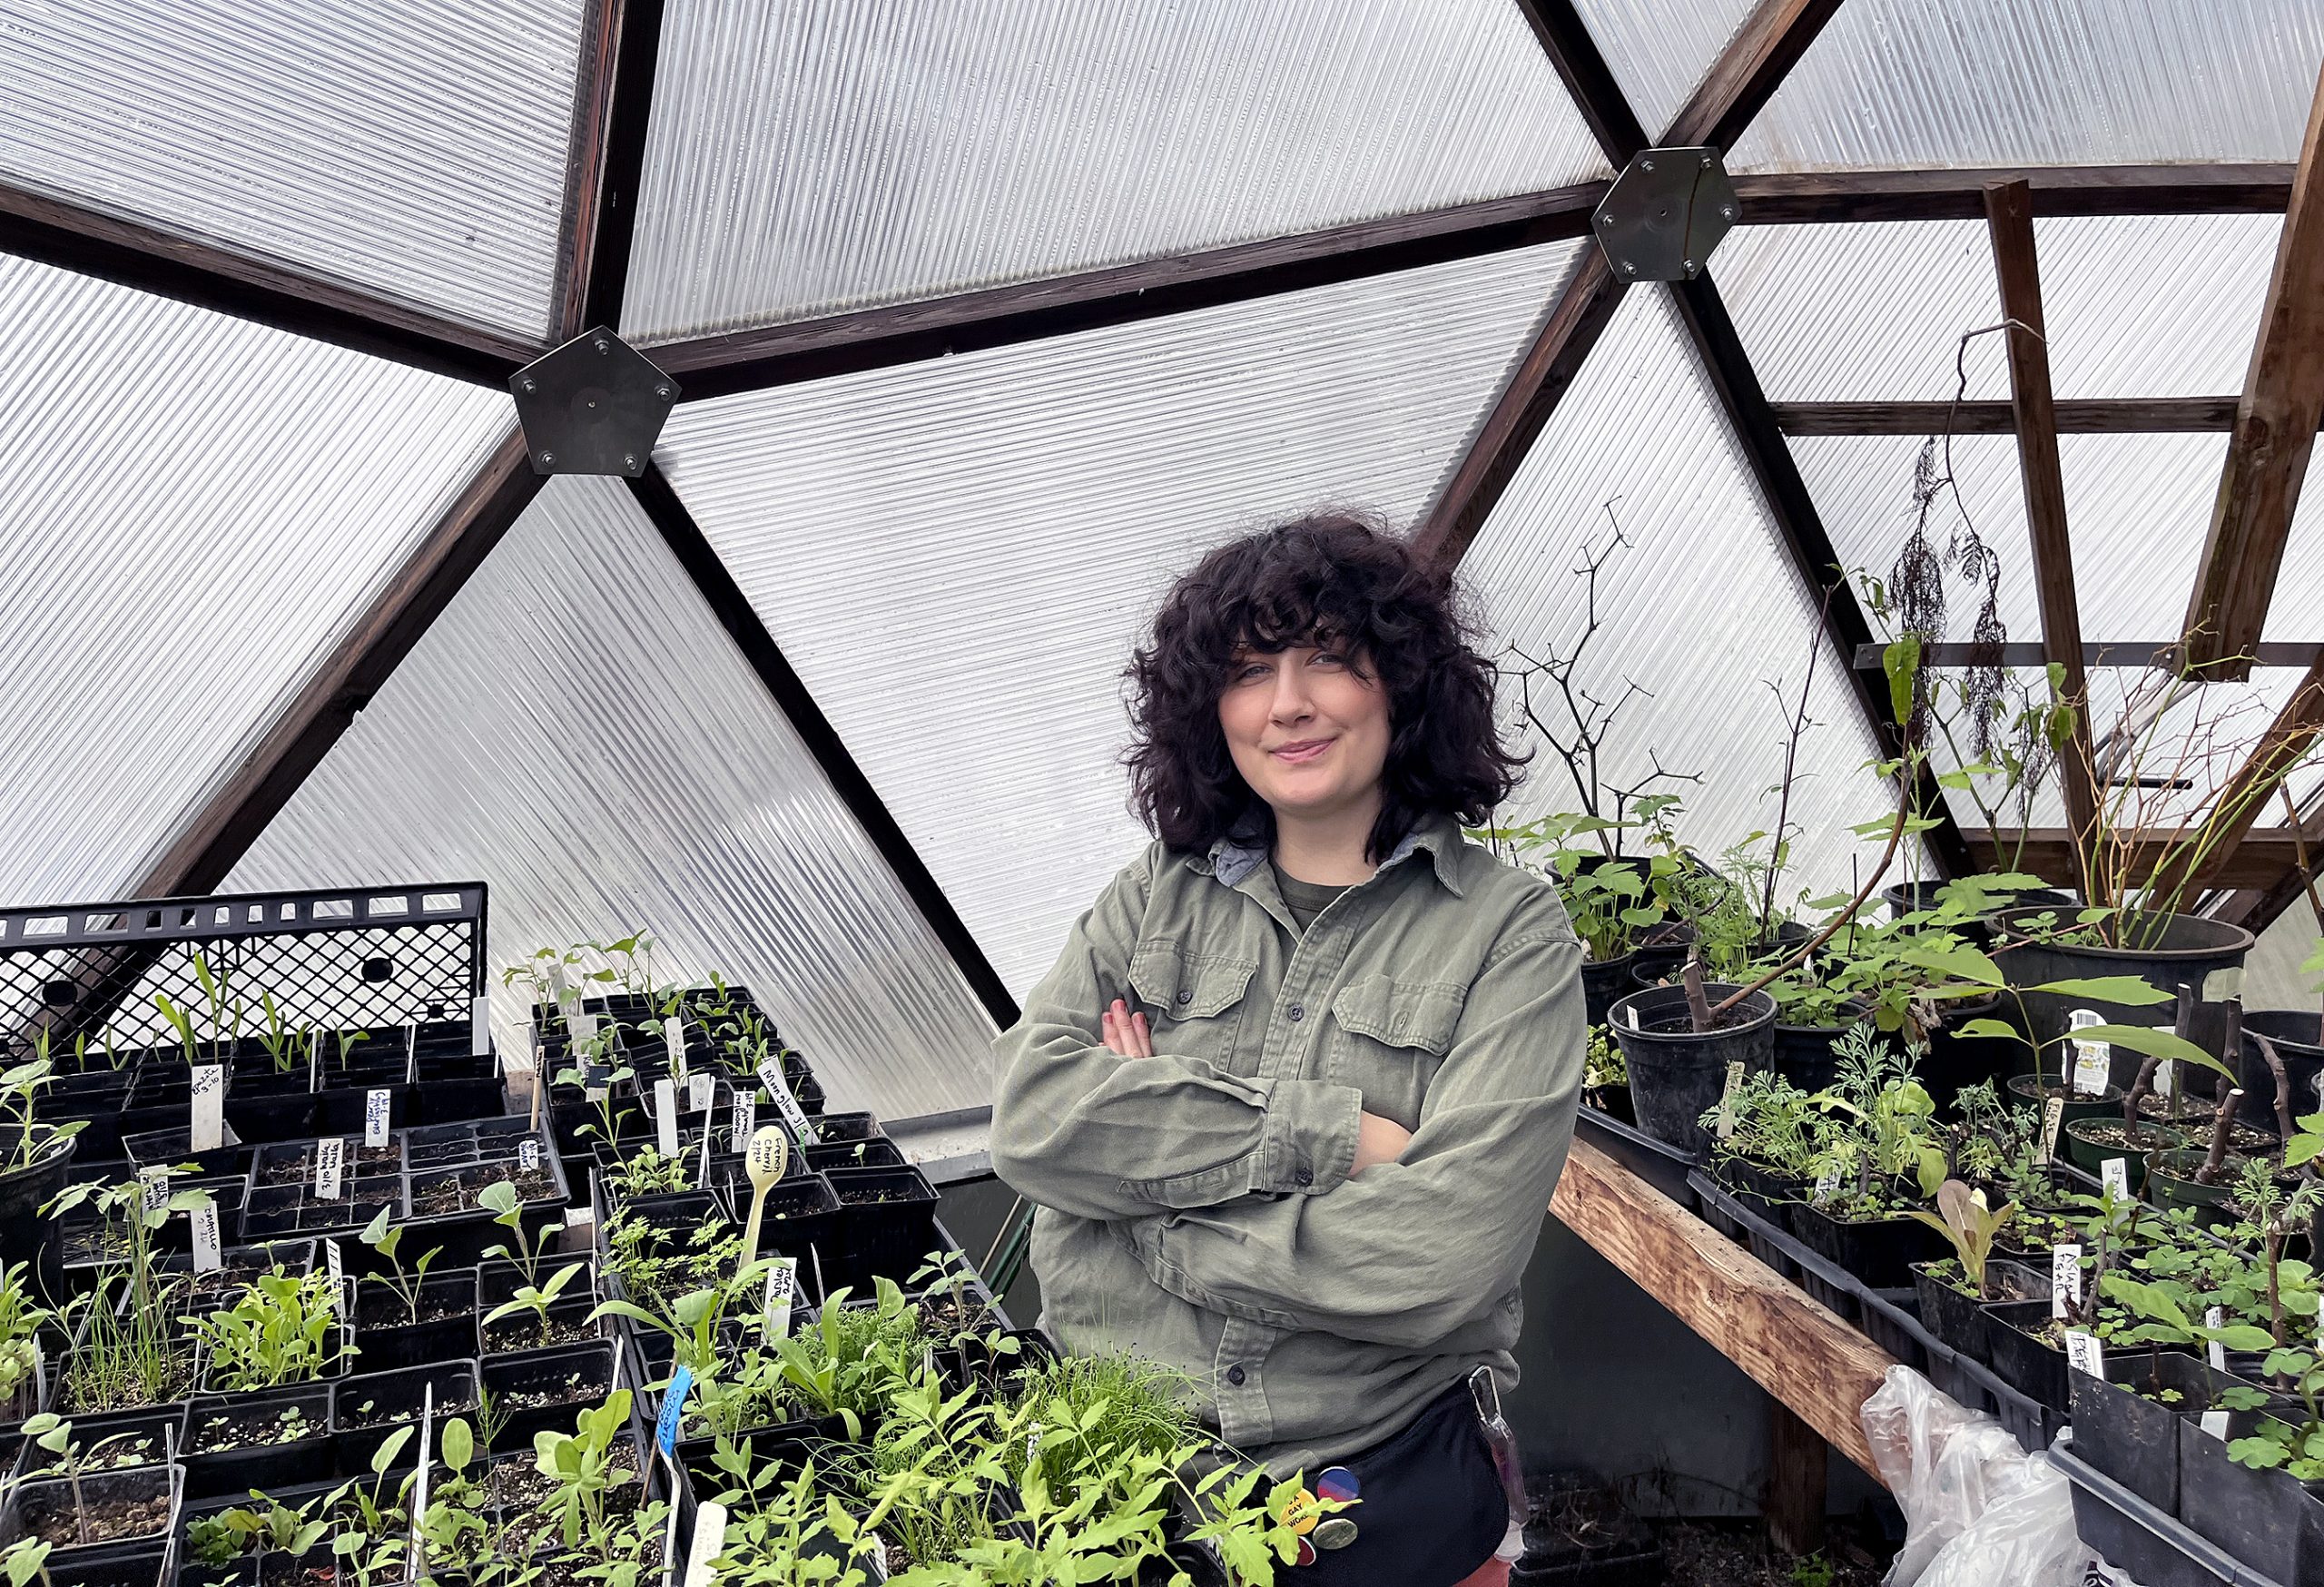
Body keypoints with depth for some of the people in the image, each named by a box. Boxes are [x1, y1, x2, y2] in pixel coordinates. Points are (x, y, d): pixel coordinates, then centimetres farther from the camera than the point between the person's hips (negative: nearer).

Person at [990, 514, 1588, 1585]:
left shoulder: (1509, 932, -9)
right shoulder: (1157, 896, 1)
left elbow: (1444, 1256, -20)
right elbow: (1031, 1116, -13)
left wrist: (1148, 1224, -13)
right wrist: (1328, 1134, -20)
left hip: (1380, 1487, -2)